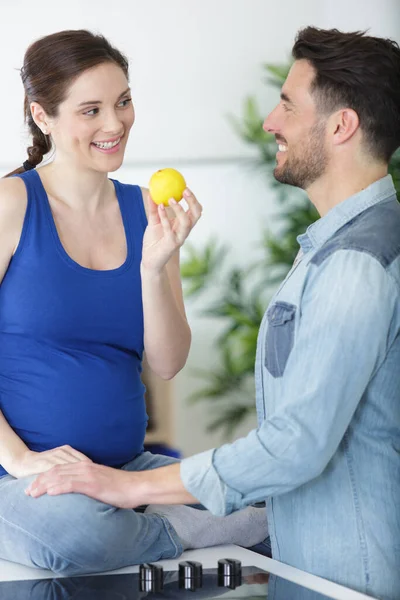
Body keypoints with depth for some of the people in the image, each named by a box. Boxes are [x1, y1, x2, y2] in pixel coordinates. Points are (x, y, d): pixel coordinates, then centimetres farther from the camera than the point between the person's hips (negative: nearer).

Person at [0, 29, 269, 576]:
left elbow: (167, 364, 3)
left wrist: (153, 267, -12)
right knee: (72, 525, -37)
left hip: (127, 469, 4)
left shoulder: (147, 213, 9)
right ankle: (182, 532, -10)